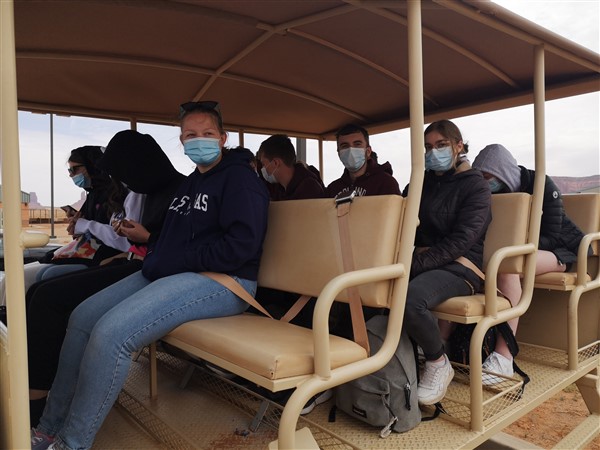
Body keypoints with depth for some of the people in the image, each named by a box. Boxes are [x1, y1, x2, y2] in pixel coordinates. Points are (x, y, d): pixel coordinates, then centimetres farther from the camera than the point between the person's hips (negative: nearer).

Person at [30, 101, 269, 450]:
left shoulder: (240, 178, -7)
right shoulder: (192, 182, 21)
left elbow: (242, 243, -20)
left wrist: (172, 263, -15)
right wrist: (154, 255, 4)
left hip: (223, 281, -9)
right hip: (171, 274, 10)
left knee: (110, 333, -24)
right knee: (83, 317, 2)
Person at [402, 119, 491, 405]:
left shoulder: (475, 186, 0)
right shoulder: (422, 183, 17)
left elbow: (461, 240, -13)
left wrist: (417, 263, -24)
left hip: (459, 267, -5)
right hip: (425, 261, 6)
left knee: (411, 297, -36)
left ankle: (438, 363, -7)